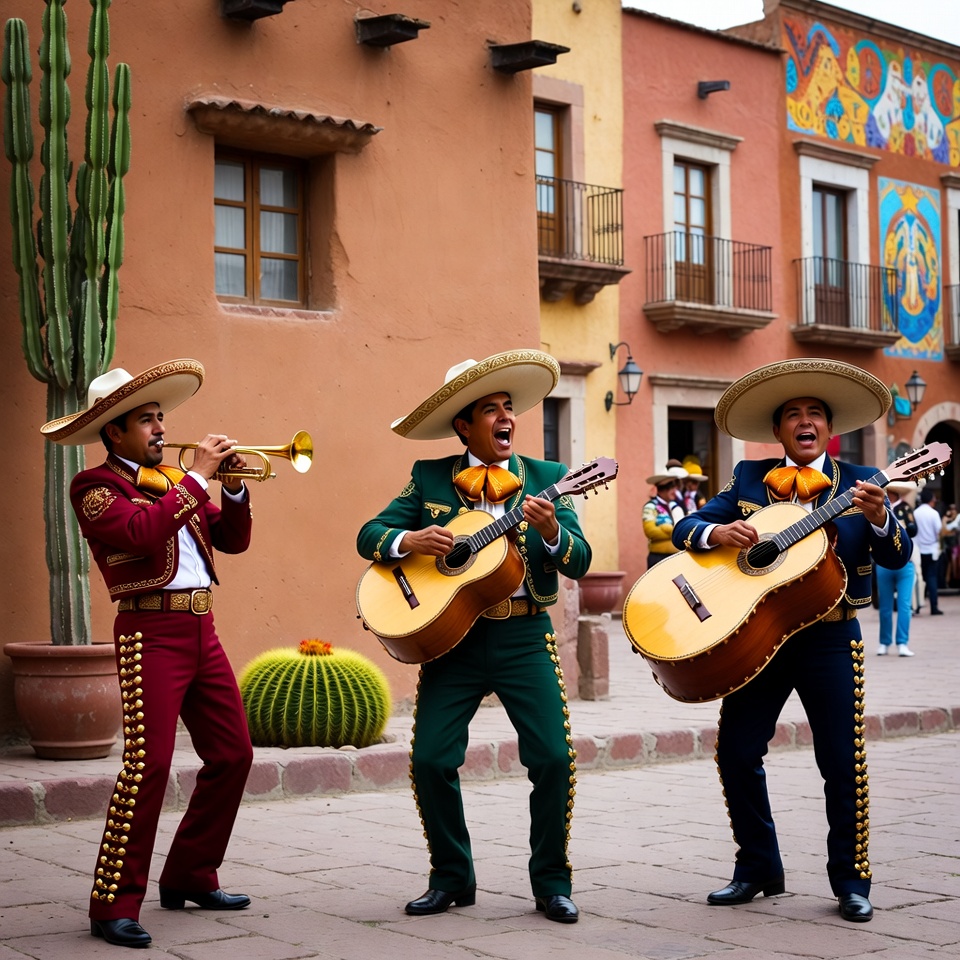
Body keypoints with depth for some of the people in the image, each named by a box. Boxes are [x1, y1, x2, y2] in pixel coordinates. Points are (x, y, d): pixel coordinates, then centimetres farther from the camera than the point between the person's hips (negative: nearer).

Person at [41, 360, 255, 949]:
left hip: (201, 629, 8)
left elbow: (233, 541, 17)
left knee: (234, 755, 11)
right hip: (151, 631, -8)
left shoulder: (173, 481, 18)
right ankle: (115, 904, -8)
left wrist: (234, 487, 2)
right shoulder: (96, 486, -4)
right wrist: (197, 476, -17)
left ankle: (190, 877, 24)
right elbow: (142, 530, -24)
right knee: (148, 763, -15)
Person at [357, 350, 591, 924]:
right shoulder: (430, 479, 7)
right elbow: (369, 536, 4)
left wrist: (551, 532, -22)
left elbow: (580, 563, -1)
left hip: (525, 636, 0)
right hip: (451, 635, 1)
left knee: (554, 757, -11)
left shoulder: (546, 478, 7)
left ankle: (551, 882, 8)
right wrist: (410, 540, -16)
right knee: (430, 758, -7)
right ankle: (452, 878, 14)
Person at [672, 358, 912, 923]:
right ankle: (758, 870, 20)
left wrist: (878, 517, -28)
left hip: (830, 638, -2)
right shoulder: (749, 479, 7)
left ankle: (852, 883, 13)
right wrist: (718, 532, -19)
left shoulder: (859, 483, 2)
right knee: (737, 753, 3)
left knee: (844, 762, -2)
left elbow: (897, 557, -7)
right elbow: (685, 529, 3)